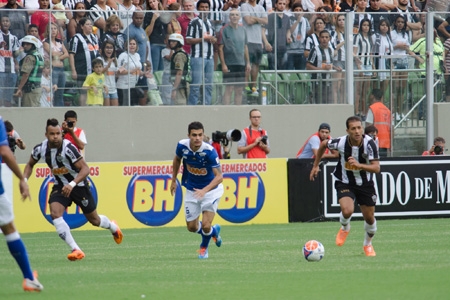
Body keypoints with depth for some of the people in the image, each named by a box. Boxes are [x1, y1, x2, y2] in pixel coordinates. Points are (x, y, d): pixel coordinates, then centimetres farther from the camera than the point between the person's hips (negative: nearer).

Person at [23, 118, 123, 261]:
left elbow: (85, 168, -30)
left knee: (94, 220, 11)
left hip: (79, 185, -4)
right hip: (60, 186, 4)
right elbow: (30, 164, 8)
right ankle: (76, 250, -22)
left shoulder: (68, 148, -29)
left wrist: (72, 184, -43)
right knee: (55, 213, -24)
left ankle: (113, 227, 49)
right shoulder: (40, 149, -13)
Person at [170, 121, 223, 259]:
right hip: (191, 190, 4)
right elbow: (177, 159, 8)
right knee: (192, 227, 7)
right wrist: (173, 180, 13)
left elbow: (219, 176, -31)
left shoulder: (209, 151, -30)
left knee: (205, 225, -12)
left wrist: (204, 190, -45)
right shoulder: (182, 146, -17)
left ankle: (204, 247, 24)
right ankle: (214, 231, 40)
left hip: (211, 190, -4)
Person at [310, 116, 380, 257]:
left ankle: (368, 244, 38)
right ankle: (345, 228, 11)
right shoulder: (341, 142, -22)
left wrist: (359, 165, -44)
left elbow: (376, 168, -28)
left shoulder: (369, 143, -24)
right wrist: (315, 166, 8)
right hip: (345, 183, -1)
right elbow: (323, 144, 1)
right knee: (347, 210, -26)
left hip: (365, 183, 1)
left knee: (369, 218, 8)